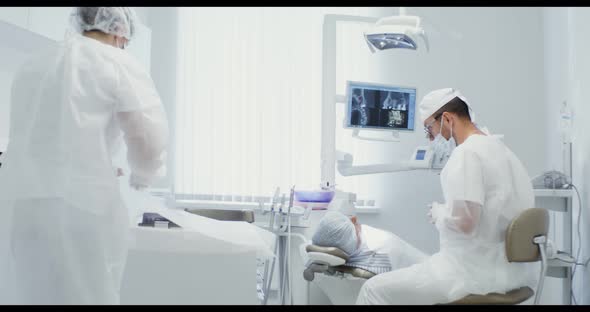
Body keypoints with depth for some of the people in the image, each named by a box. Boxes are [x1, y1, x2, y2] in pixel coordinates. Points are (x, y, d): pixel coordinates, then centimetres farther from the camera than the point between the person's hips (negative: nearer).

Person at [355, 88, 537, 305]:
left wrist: (439, 213, -6)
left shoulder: (466, 152, -16)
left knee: (375, 289, -3)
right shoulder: (499, 148, 13)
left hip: (478, 272, -10)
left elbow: (463, 223, -26)